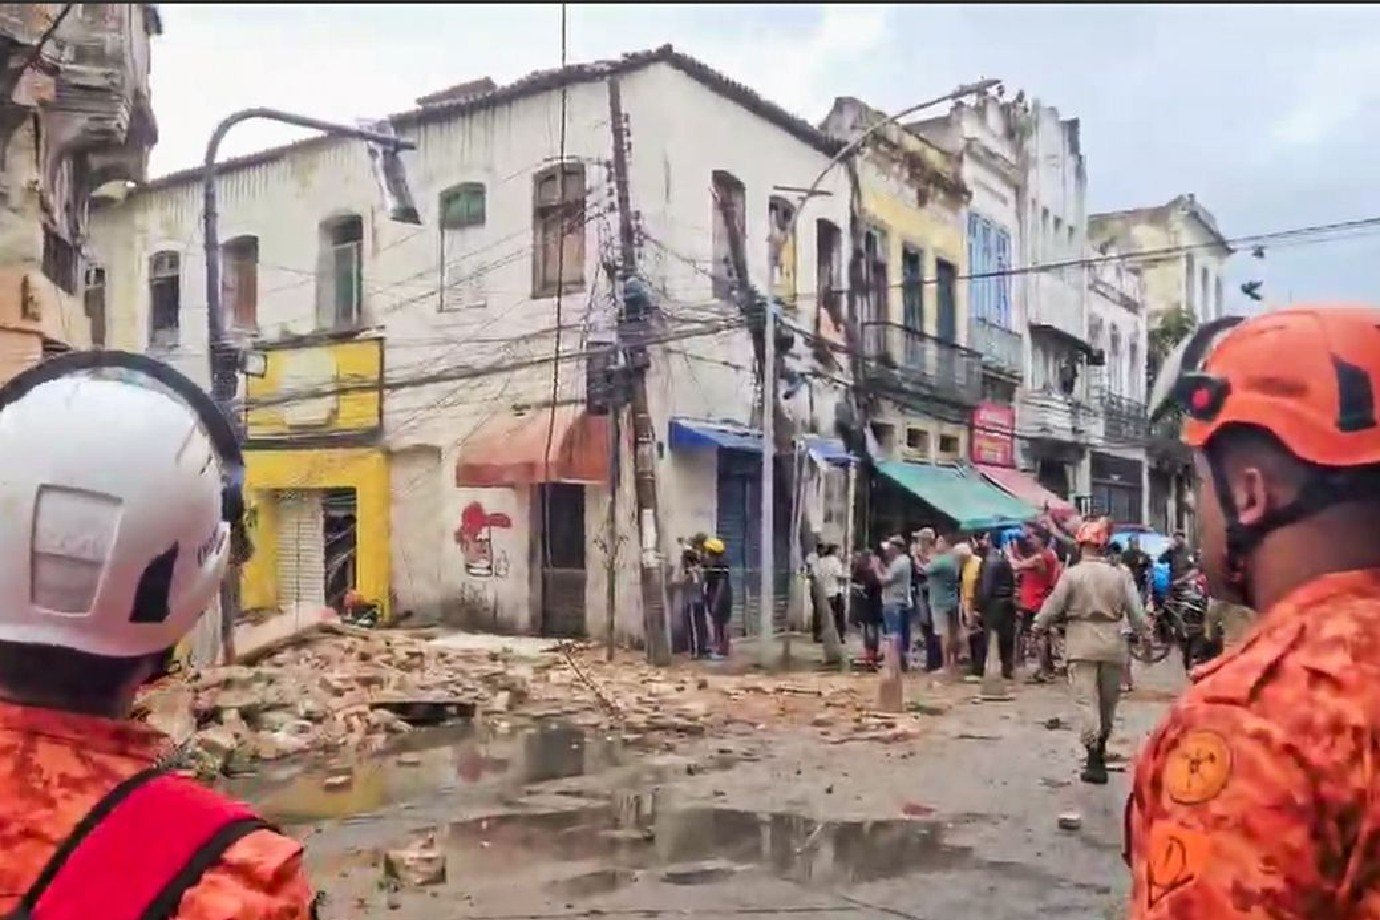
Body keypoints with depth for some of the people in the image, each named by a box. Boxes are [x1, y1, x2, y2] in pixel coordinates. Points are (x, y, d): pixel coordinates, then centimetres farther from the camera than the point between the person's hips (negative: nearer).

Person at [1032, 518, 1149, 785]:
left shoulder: (1071, 574, -7)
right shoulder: (1119, 575, 0)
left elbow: (1053, 606, -3)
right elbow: (1136, 612, 1)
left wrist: (1037, 627, 13)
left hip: (1082, 644, -3)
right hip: (1112, 643, 3)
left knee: (1086, 700, -4)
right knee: (1107, 700, 17)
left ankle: (1095, 760, -13)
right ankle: (1100, 750, 32)